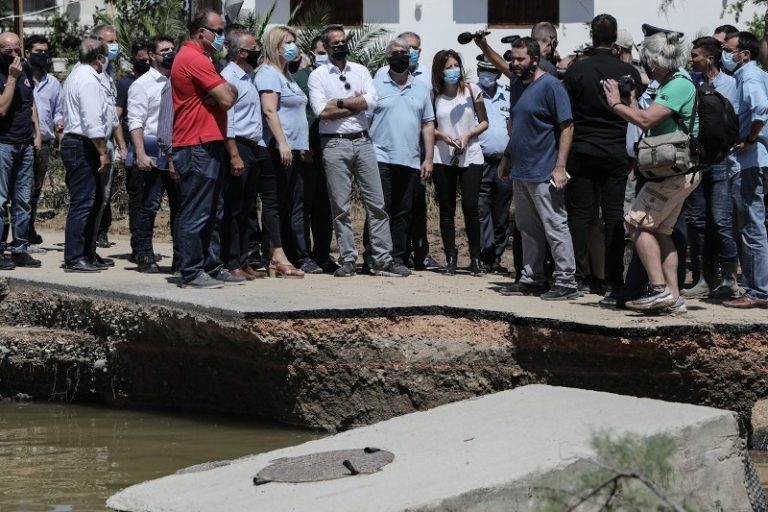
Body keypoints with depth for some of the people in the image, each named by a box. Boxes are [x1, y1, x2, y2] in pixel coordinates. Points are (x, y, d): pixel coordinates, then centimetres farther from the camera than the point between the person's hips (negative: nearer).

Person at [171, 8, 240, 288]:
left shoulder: (196, 58, 20)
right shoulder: (195, 59, -15)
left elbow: (225, 94, 17)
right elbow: (227, 99, -18)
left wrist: (224, 90, -5)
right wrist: (229, 91, 3)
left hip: (208, 146, 11)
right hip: (197, 147, -11)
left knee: (212, 213, 14)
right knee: (196, 213, -7)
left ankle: (212, 267, 19)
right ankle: (192, 273, -5)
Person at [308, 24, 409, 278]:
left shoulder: (360, 71, 12)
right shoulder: (318, 76, 2)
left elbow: (371, 100, -3)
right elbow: (321, 111, -11)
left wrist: (340, 103, -7)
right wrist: (356, 105, -5)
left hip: (362, 141, 3)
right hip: (335, 144, -3)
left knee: (376, 203, 0)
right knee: (340, 207, 0)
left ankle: (382, 259, 2)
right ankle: (347, 260, 5)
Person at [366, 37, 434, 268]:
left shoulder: (421, 88, 14)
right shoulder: (376, 84, 3)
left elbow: (428, 125, 15)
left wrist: (428, 158, 7)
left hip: (410, 162, 4)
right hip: (381, 158, -4)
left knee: (403, 213, 6)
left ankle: (397, 258, 10)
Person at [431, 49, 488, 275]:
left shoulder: (471, 90, 1)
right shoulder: (434, 95, 3)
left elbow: (484, 122, 6)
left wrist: (468, 135, -11)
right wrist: (442, 135, -9)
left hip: (470, 157, -1)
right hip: (443, 158, 1)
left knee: (470, 206, -11)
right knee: (446, 210, 3)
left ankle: (475, 257, 2)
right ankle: (450, 258, 12)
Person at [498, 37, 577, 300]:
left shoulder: (550, 86, -12)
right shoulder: (517, 86, 13)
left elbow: (567, 127, -14)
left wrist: (560, 167, -19)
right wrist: (508, 157, 18)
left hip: (544, 174, -8)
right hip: (520, 170, 9)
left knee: (555, 228, -5)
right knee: (528, 229, 13)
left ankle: (566, 282, -2)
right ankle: (532, 278, 21)